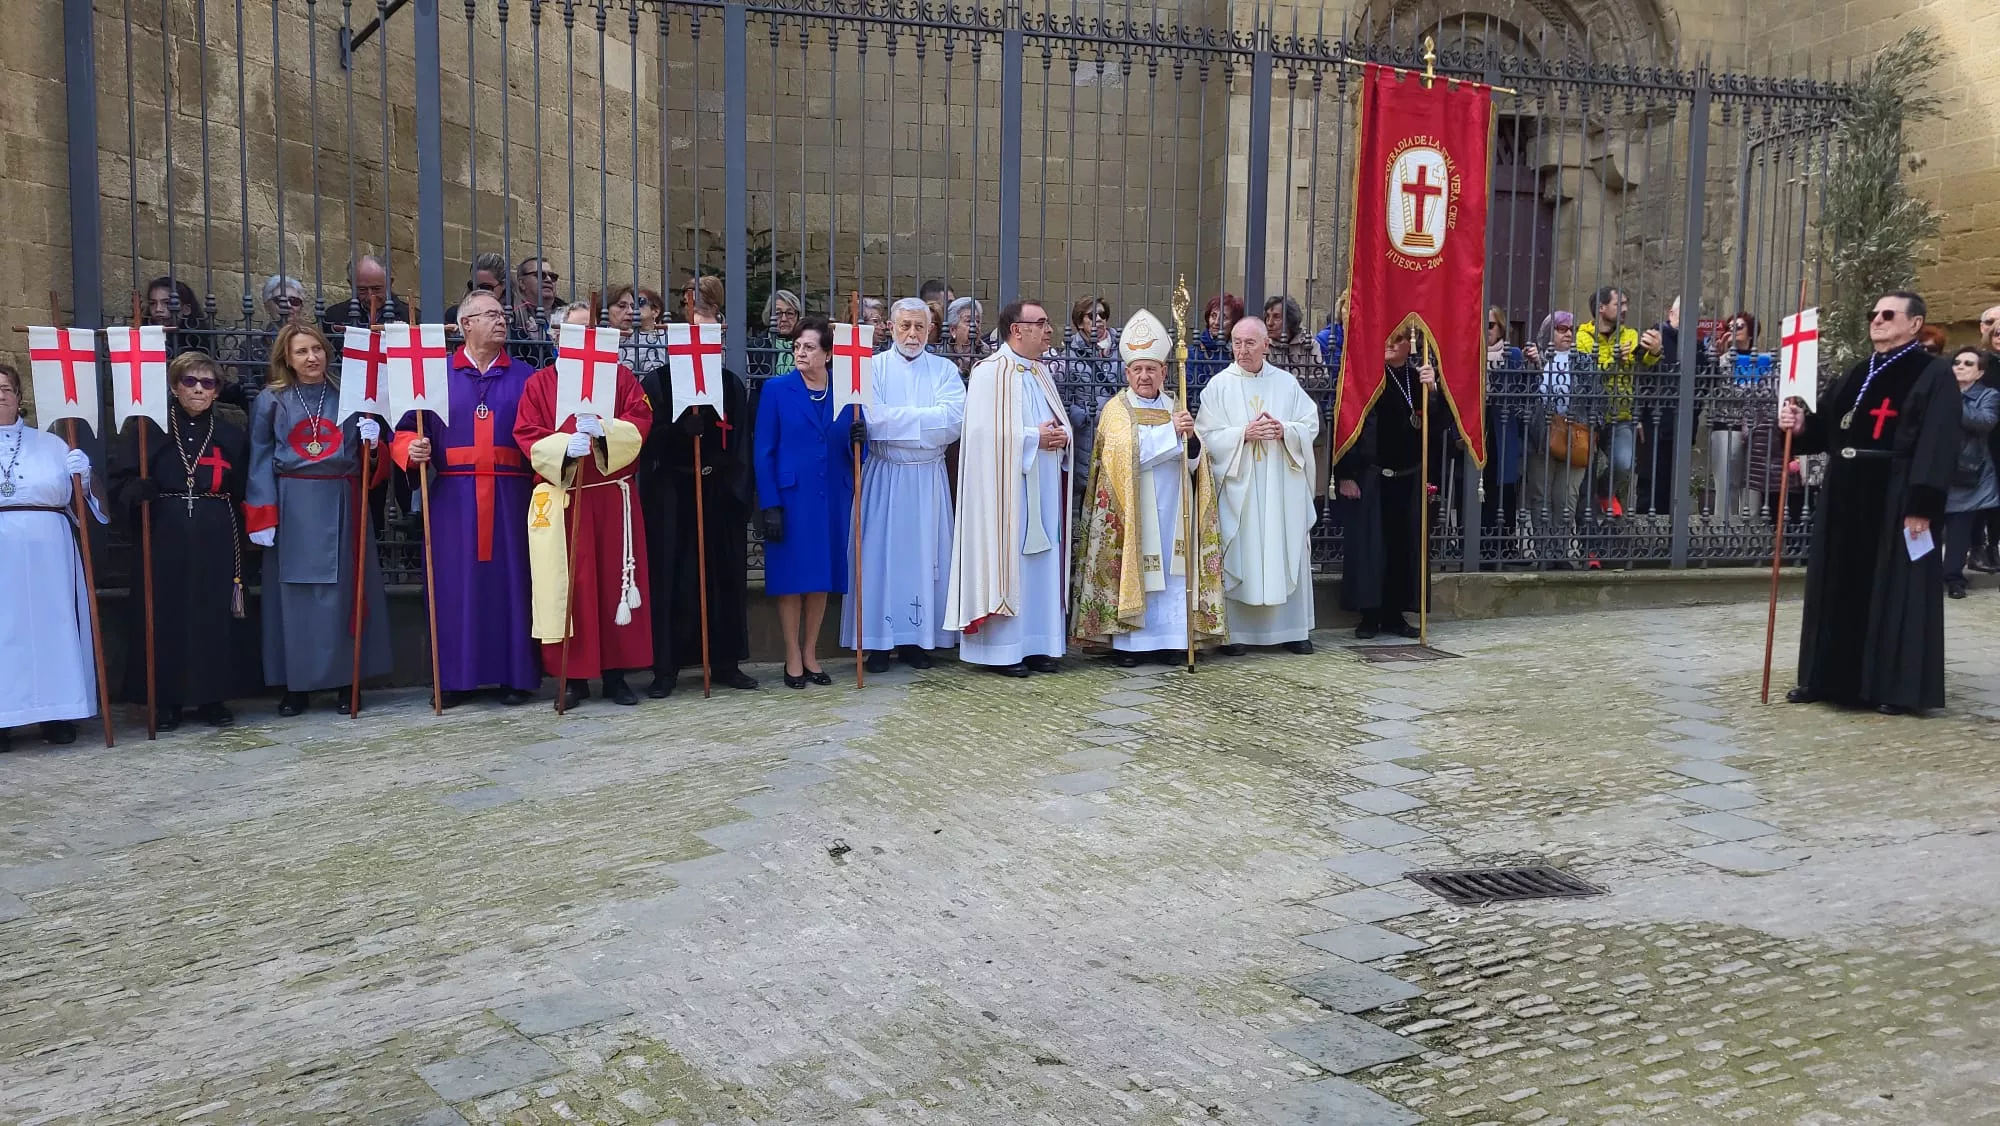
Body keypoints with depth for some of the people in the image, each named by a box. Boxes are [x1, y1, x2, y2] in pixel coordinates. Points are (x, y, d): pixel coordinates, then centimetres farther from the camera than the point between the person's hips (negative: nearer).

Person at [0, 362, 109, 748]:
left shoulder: (49, 443, 16)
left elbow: (75, 495, 16)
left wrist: (81, 474, -5)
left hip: (46, 553, 2)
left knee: (51, 625, 2)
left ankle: (57, 715, 8)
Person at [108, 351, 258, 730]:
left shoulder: (232, 435, 12)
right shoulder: (148, 429, 6)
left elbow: (244, 493, 14)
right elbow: (120, 481, 4)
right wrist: (138, 491, -18)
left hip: (216, 542, 1)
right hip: (164, 538, -1)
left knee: (215, 615, 0)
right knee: (165, 614, -2)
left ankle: (212, 697, 9)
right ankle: (167, 700, 7)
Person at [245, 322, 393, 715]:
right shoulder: (272, 400, 4)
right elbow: (260, 459, 1)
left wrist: (371, 439, -10)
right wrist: (261, 518, -6)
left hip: (340, 505, 1)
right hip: (293, 507, -1)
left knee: (342, 591, 3)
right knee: (294, 593, 2)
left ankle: (347, 679, 10)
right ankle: (295, 685, 9)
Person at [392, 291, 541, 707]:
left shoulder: (524, 375, 9)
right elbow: (406, 430, 7)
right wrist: (413, 449, -15)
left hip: (510, 495, 0)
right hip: (454, 497, 0)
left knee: (511, 579, 1)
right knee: (455, 584, 1)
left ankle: (517, 675, 8)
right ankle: (455, 677, 9)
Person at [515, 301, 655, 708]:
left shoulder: (620, 376, 9)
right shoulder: (539, 382, 7)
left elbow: (640, 422, -3)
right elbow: (527, 435, -2)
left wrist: (605, 429, -22)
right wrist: (565, 446, -21)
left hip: (613, 498, 1)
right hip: (561, 499, 0)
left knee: (615, 582, 2)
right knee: (566, 586, 0)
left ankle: (615, 673, 11)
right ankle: (572, 676, 8)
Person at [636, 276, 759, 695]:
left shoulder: (733, 385, 9)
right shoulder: (656, 382, -1)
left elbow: (742, 445, 9)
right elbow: (647, 443, -6)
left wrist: (743, 494, 2)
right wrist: (681, 429, -23)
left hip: (721, 495, 3)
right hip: (672, 495, -3)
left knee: (725, 577, 7)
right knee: (670, 579, -1)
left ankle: (726, 661, 16)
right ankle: (665, 667, 6)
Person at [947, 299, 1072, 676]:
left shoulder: (1041, 372, 16)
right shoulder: (990, 372, -9)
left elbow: (1061, 424, 20)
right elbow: (985, 430, -19)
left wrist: (1060, 436, -3)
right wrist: (1035, 438, -17)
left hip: (1043, 487, 8)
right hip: (1007, 488, -8)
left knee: (1042, 563, 8)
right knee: (1007, 560, -5)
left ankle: (1037, 645, 16)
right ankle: (1001, 649, 2)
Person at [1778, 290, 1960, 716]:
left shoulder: (1934, 374, -5)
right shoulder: (1857, 374, 16)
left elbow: (1938, 444, -14)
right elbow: (1827, 429, 14)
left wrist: (1922, 504, -21)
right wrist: (1801, 425, -9)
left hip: (1895, 498, -7)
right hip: (1845, 495, 7)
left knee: (1894, 589, -3)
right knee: (1840, 587, 9)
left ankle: (1895, 687, 4)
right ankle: (1829, 678, 17)